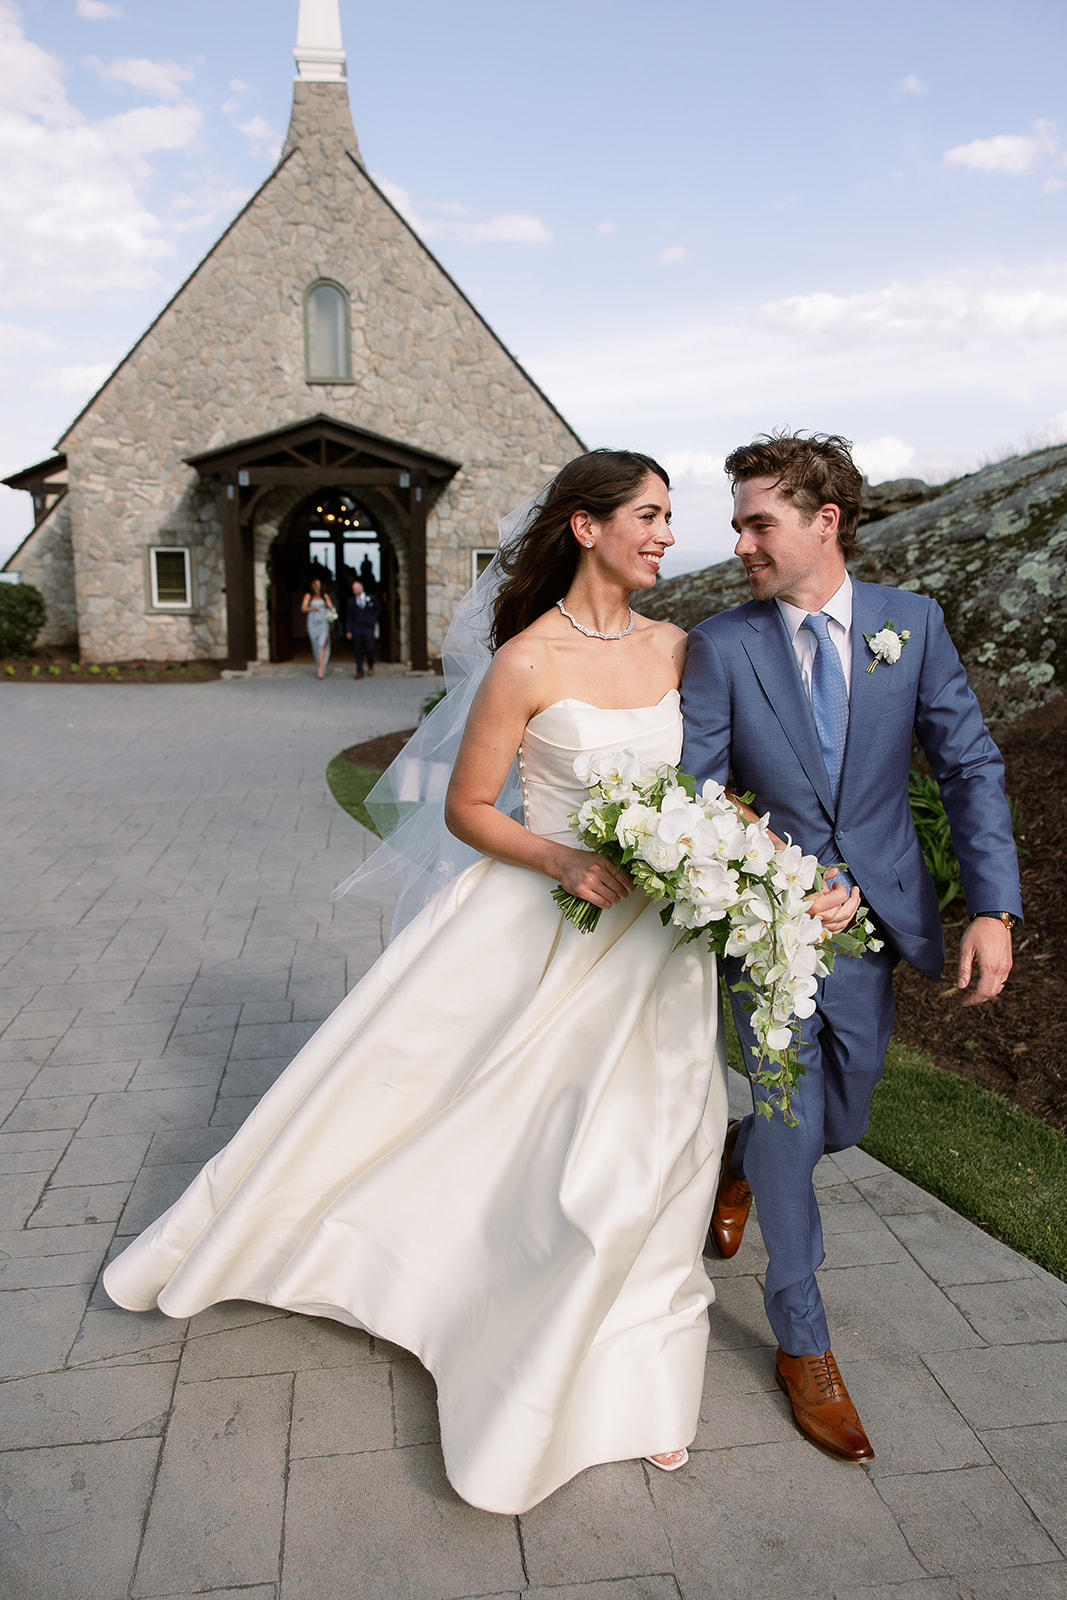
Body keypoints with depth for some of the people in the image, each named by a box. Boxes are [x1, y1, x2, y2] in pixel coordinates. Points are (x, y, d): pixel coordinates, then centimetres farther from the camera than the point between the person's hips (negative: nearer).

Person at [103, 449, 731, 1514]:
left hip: (649, 929, 4)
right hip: (533, 924, -4)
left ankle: (621, 1380, 35)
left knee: (642, 1143, 9)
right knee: (399, 1081, 9)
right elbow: (467, 808, -9)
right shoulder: (528, 662, -15)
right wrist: (564, 862, -22)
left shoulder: (676, 648, 1)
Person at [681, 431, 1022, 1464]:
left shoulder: (912, 623, -3)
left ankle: (737, 1154, 51)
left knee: (838, 1121, 16)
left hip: (876, 914, 3)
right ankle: (803, 1342, 25)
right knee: (792, 1126, 3)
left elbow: (970, 765, -2)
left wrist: (993, 907, -11)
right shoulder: (720, 645, -8)